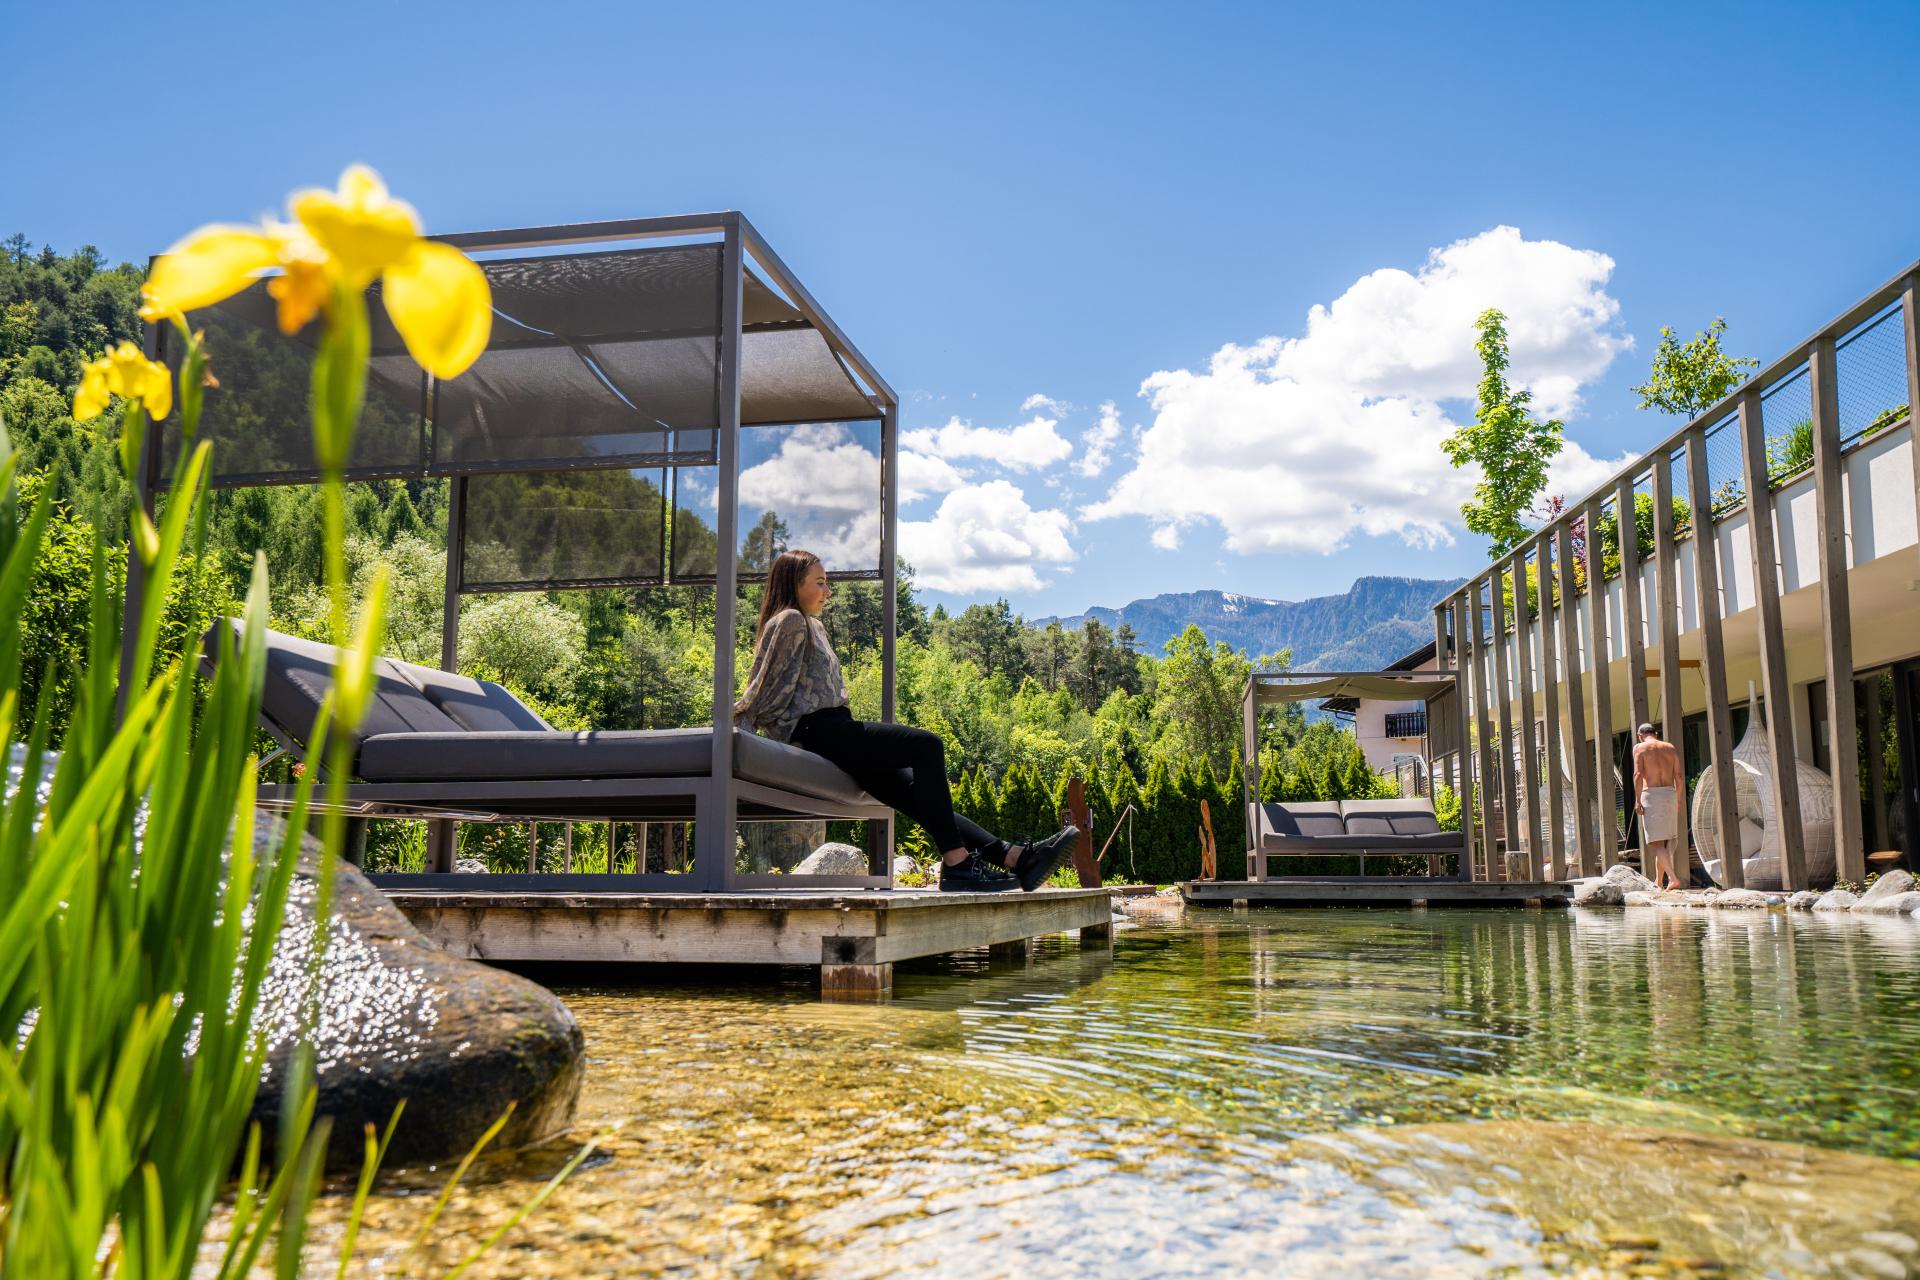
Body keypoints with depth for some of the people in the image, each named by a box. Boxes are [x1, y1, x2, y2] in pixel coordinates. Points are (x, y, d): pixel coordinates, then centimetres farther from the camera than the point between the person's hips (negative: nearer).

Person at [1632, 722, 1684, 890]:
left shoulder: (1640, 747, 2)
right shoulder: (1670, 747, 15)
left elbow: (1638, 774, -10)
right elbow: (1678, 775, 9)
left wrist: (1637, 800, -9)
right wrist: (1678, 799, 17)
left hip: (1651, 794, -5)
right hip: (1670, 794, 5)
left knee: (1656, 842, -6)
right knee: (1665, 841, 14)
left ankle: (1673, 879, -21)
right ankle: (1659, 881, 19)